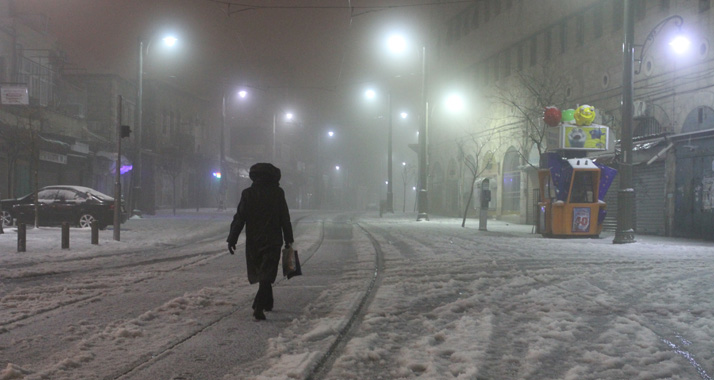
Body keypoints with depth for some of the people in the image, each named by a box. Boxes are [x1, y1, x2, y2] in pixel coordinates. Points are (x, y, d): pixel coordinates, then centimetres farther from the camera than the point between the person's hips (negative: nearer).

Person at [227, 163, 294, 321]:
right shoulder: (278, 194, -3)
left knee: (262, 273, 18)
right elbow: (285, 219, 1)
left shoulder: (247, 194, -2)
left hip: (253, 241, 2)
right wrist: (288, 240, 9)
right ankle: (259, 306, -19)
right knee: (267, 274, -4)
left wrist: (232, 239, 1)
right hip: (273, 241, -2)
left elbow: (239, 218, -4)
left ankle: (267, 303, 30)